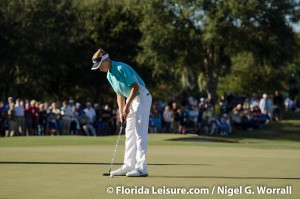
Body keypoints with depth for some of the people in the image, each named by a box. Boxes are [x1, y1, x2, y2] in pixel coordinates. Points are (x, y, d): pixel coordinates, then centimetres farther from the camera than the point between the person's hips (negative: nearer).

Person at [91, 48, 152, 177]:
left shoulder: (122, 68, -21)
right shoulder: (109, 76, 8)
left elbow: (135, 87, -22)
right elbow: (119, 94, 13)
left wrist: (127, 106, -19)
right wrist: (121, 112, 2)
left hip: (142, 97, -9)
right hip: (132, 100, 9)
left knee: (139, 133, -13)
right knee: (129, 133, 8)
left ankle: (141, 167, -15)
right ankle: (128, 166, 12)